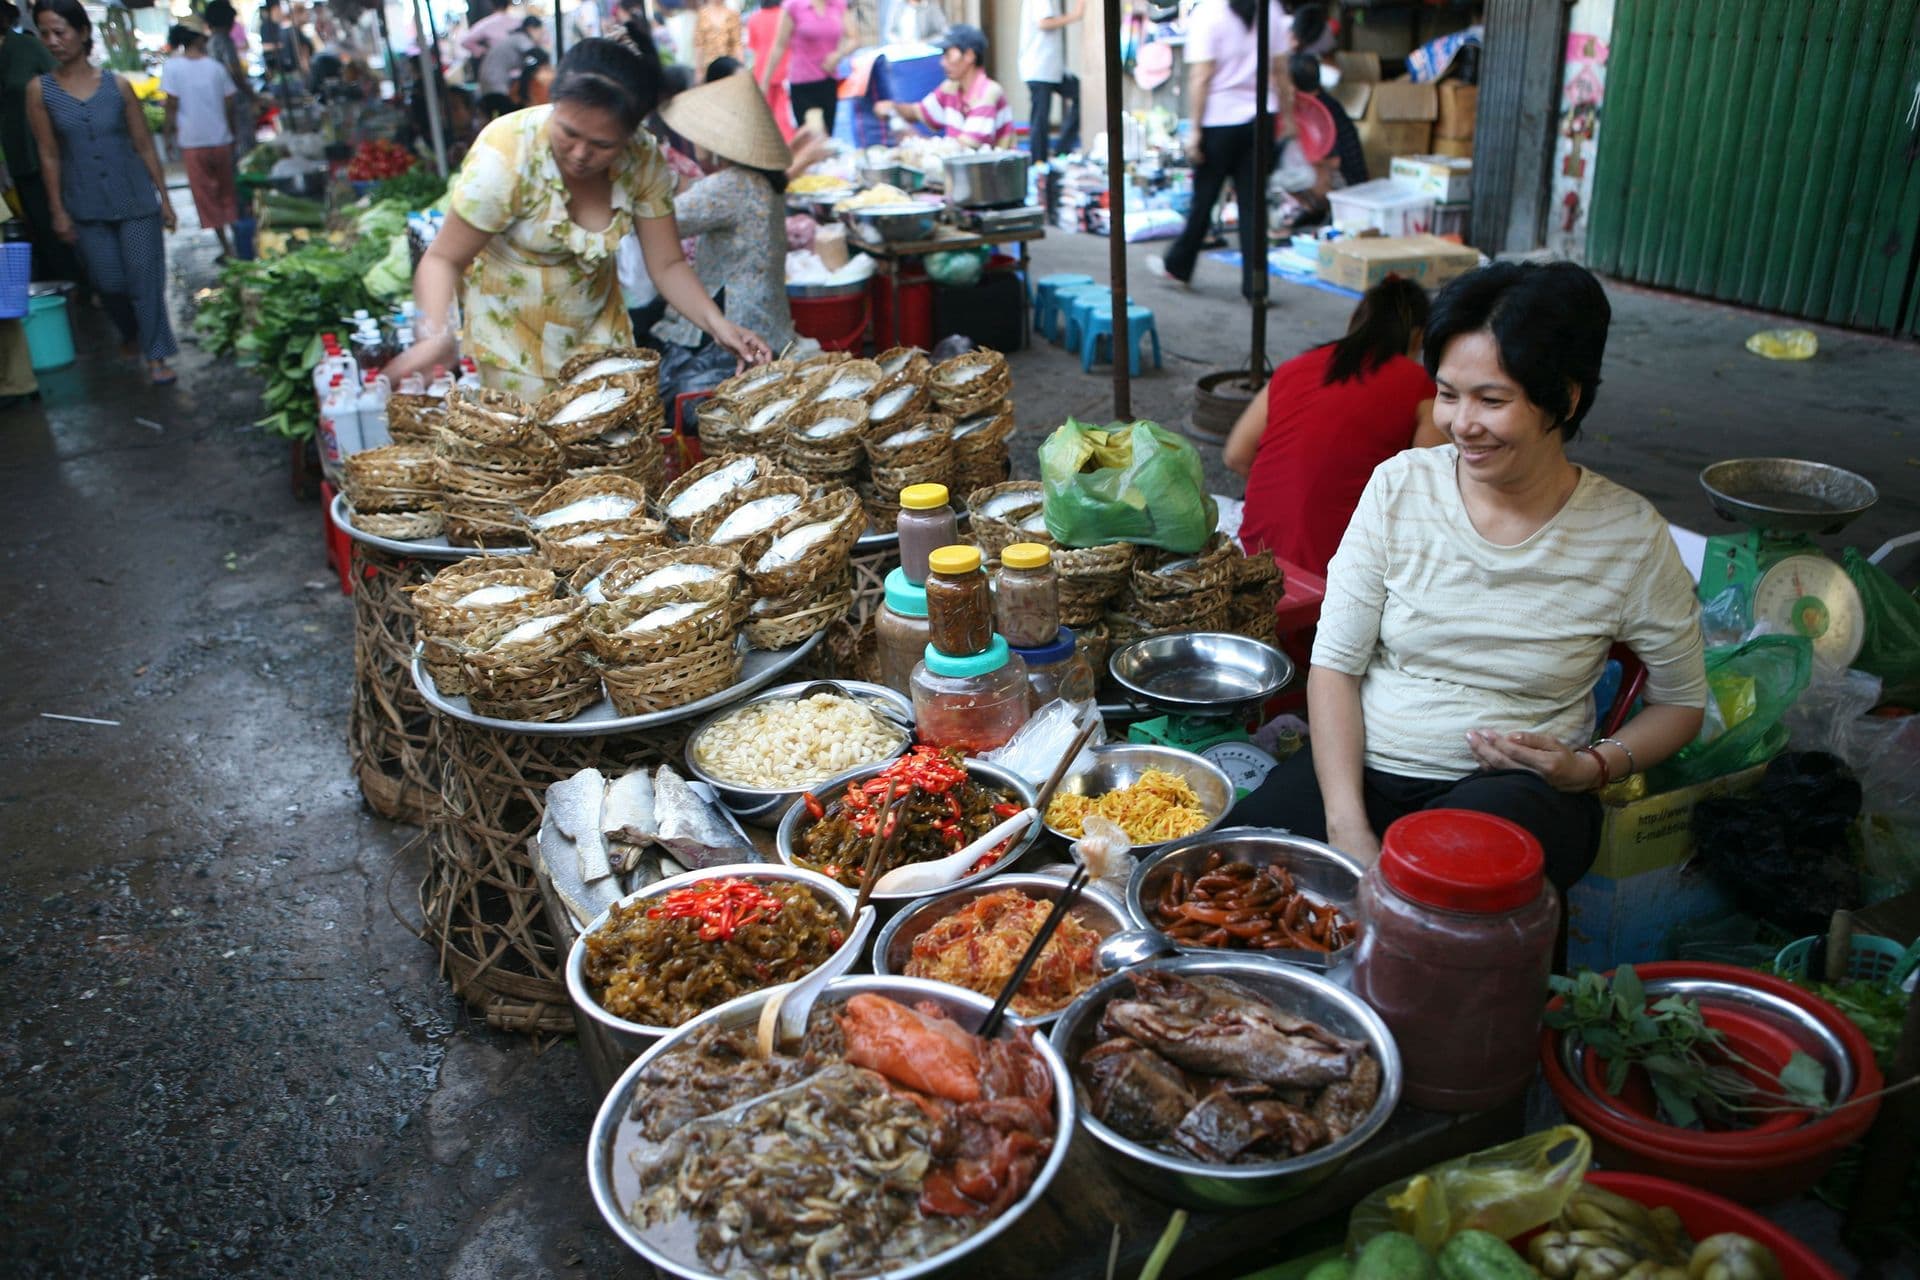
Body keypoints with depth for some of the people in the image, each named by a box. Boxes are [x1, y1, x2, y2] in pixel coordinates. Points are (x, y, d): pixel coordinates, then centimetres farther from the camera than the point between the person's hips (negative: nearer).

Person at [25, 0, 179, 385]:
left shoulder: (117, 85, -3)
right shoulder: (40, 90, -2)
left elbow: (144, 145, 1)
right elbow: (49, 155, 0)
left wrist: (164, 198, 0)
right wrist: (58, 211, -1)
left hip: (136, 200, -1)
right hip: (86, 208, 1)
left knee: (145, 279, 0)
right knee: (109, 283, 9)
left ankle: (155, 355, 10)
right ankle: (130, 333, 37)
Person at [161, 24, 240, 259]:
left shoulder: (173, 66, -6)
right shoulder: (215, 67, 0)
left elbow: (172, 103, -9)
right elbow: (229, 103, 2)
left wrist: (170, 133, 1)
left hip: (192, 140, -2)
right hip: (221, 139, 2)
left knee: (206, 196, 4)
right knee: (227, 192, 14)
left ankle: (225, 246, 1)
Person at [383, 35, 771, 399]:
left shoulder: (644, 161, -17)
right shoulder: (505, 155, -27)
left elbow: (667, 265, -10)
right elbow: (443, 259, -21)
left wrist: (717, 324, -28)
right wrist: (434, 333, -40)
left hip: (598, 322, 4)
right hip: (511, 327, -3)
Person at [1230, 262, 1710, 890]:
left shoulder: (1631, 537, -3)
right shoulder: (1400, 486, -1)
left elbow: (1681, 703, 12)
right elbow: (1334, 664, -2)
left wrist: (1591, 766, -9)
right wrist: (1347, 825, -14)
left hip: (1514, 790, -1)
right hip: (1361, 765, 2)